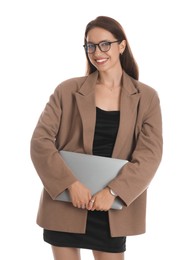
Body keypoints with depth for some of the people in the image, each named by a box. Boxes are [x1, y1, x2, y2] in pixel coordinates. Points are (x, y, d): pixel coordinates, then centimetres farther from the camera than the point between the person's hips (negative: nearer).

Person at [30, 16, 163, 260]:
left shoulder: (146, 97, 1)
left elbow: (150, 154, -6)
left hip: (113, 208, 0)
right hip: (65, 202, 0)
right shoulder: (67, 90, 0)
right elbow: (40, 141, -6)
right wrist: (71, 184, -17)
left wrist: (113, 191, -17)